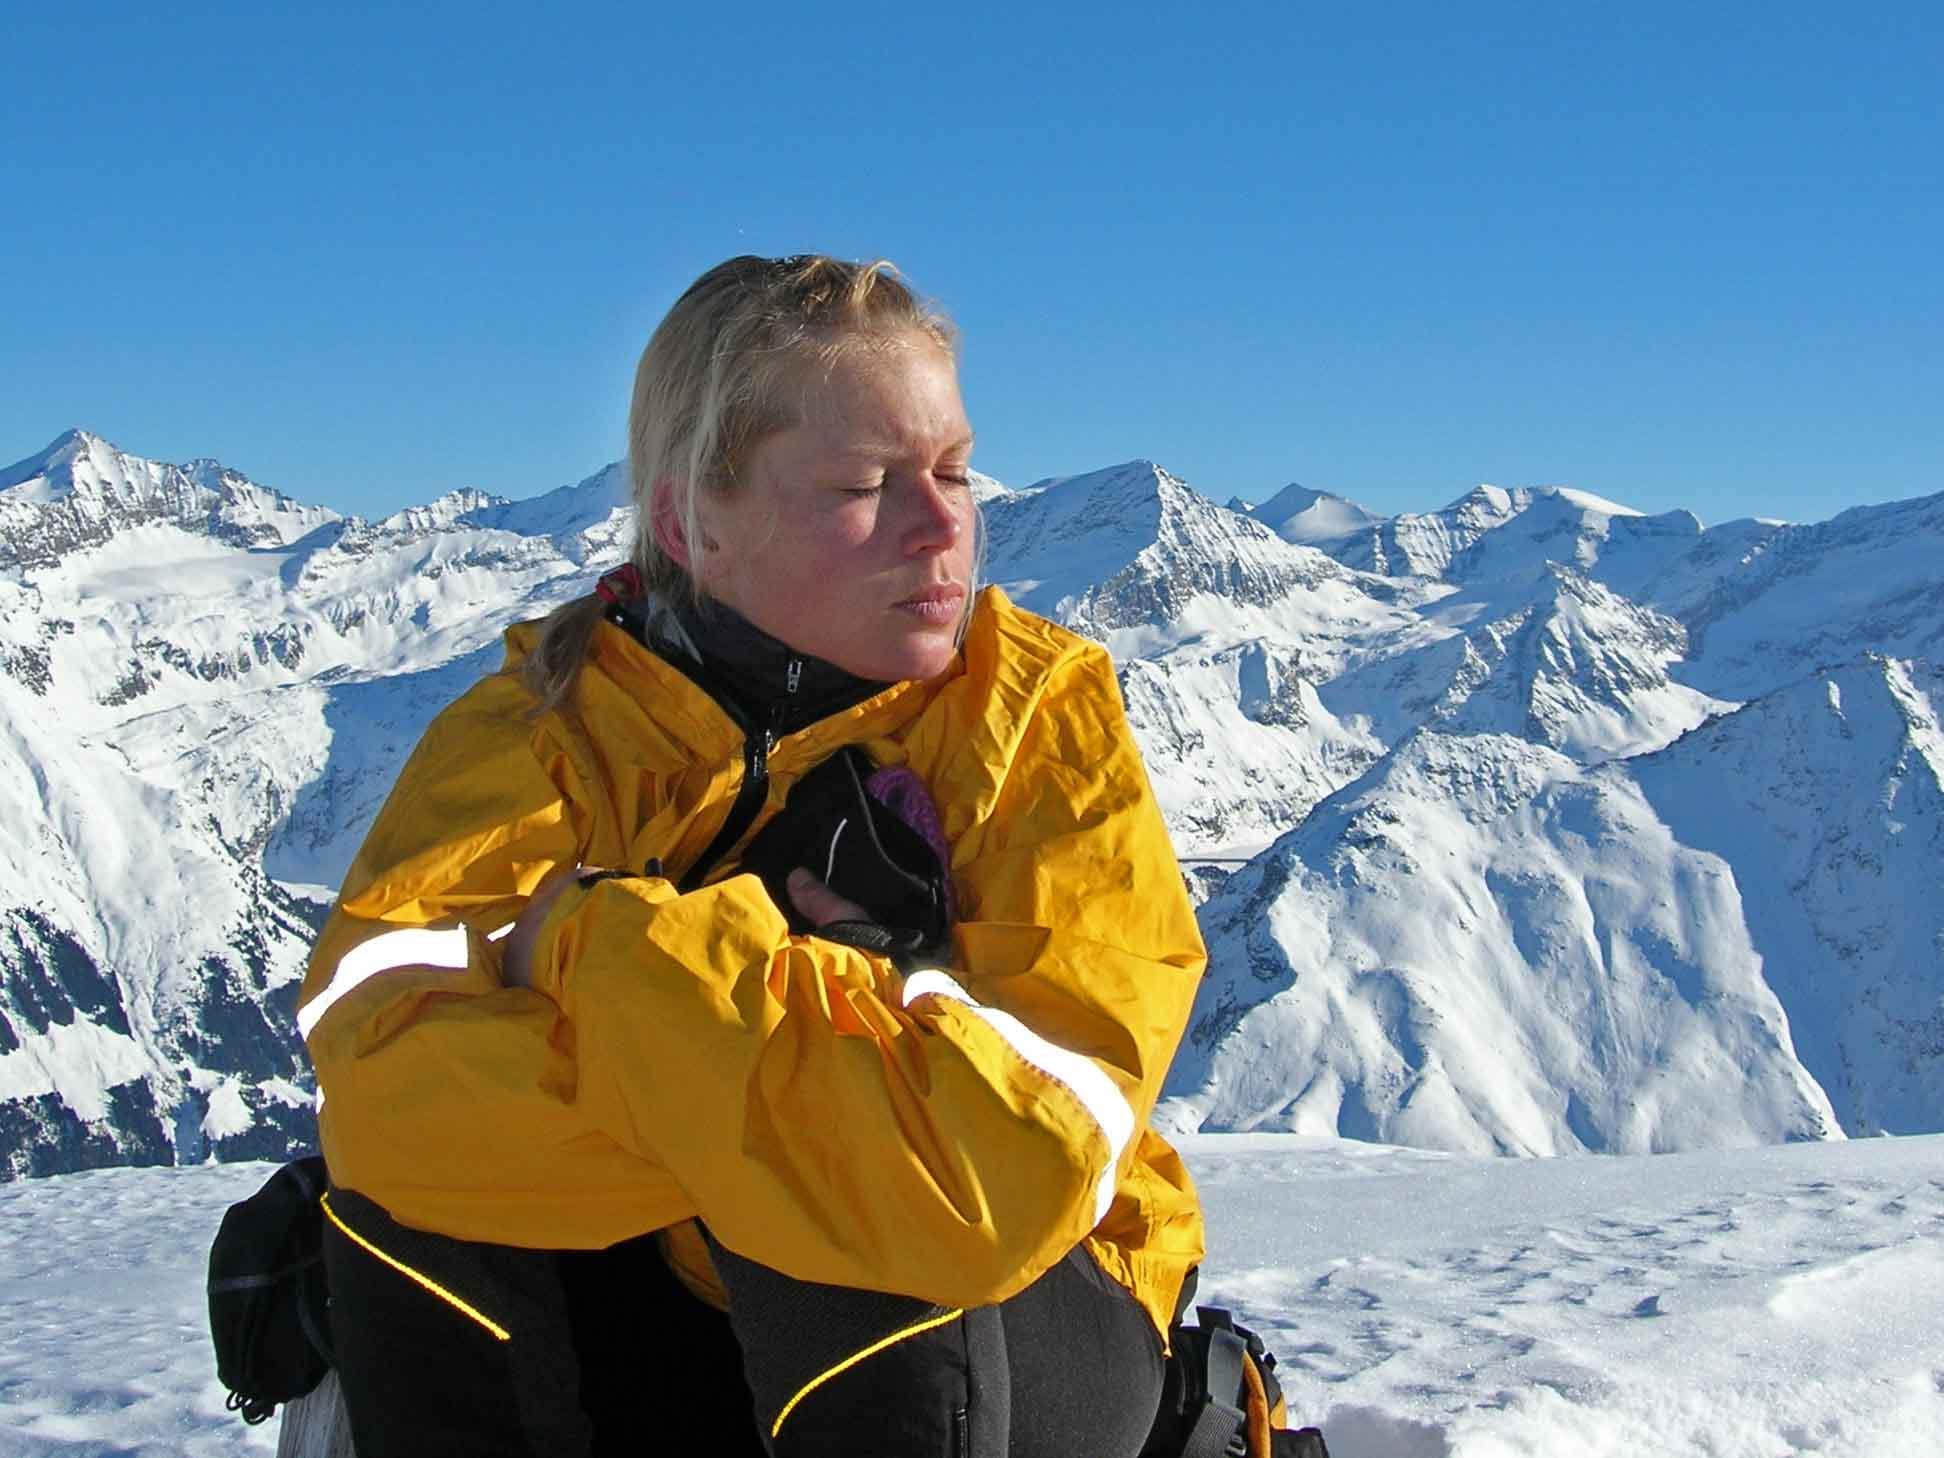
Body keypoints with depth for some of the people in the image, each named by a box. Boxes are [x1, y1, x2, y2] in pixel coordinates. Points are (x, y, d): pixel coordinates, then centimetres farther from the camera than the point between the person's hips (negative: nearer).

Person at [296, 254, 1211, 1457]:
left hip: (1015, 1330, -2)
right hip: (671, 1321, 3)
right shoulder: (554, 715, -11)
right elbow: (384, 1090, -28)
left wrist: (594, 950, -31)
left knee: (862, 1240, -33)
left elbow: (1009, 1166, -33)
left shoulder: (1044, 713, -17)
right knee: (414, 1171, -22)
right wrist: (800, 997, -33)